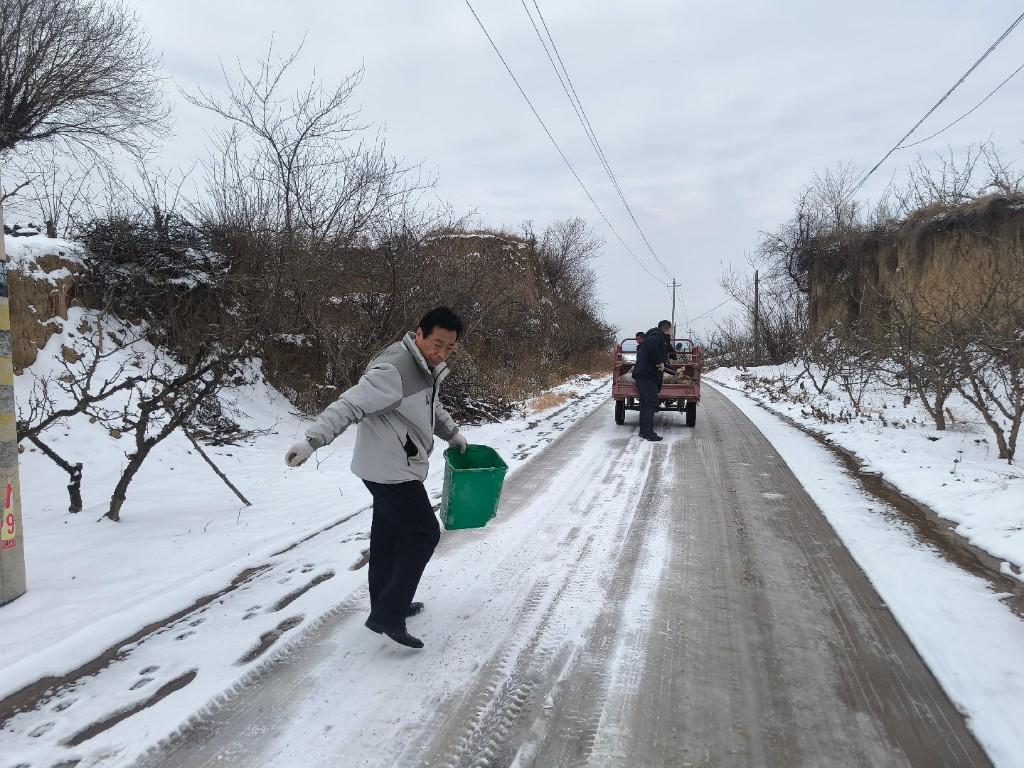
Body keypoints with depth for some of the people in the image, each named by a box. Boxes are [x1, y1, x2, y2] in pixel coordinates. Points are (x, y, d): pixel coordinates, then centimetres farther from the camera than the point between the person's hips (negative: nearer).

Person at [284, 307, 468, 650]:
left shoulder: (428, 367, 7)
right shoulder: (394, 370, -25)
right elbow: (349, 405, -33)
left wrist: (452, 433, 24)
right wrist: (312, 439, -41)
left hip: (395, 468, 10)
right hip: (391, 470, -10)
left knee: (389, 535, 18)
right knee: (423, 533, -4)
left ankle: (387, 605, 34)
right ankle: (387, 616, 3)